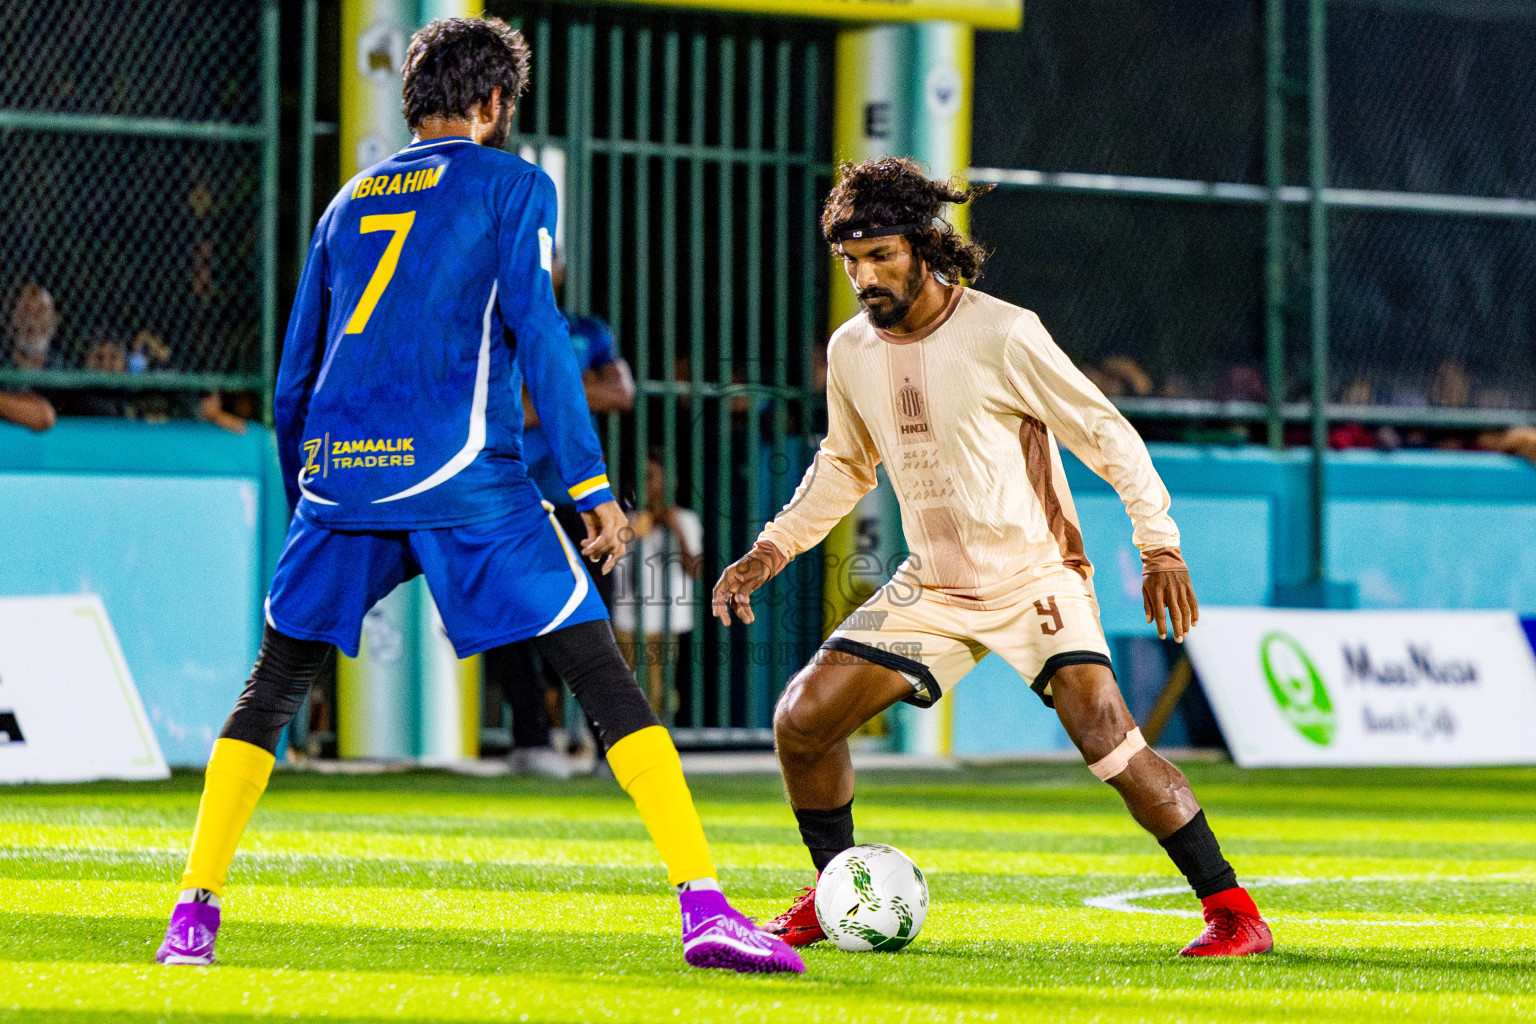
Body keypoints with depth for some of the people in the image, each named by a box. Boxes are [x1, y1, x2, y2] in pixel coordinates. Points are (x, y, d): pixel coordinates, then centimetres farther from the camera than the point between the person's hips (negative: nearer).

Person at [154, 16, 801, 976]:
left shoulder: (350, 201, 23)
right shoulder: (511, 184, 8)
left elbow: (296, 370, 24)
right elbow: (535, 330, -4)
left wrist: (305, 496, 34)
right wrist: (592, 485, -5)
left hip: (339, 470, 5)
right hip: (462, 470, -4)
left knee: (271, 692, 16)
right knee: (604, 676, -3)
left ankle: (194, 914, 5)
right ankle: (704, 905, -12)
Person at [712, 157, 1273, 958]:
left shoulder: (1003, 335, -17)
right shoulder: (851, 351, 0)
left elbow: (1106, 434, -10)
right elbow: (845, 464, 19)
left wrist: (1160, 546, -14)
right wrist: (773, 548, 10)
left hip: (1035, 576, -5)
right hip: (931, 588, 5)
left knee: (1104, 734, -24)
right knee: (802, 719, -5)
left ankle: (1232, 909, -14)